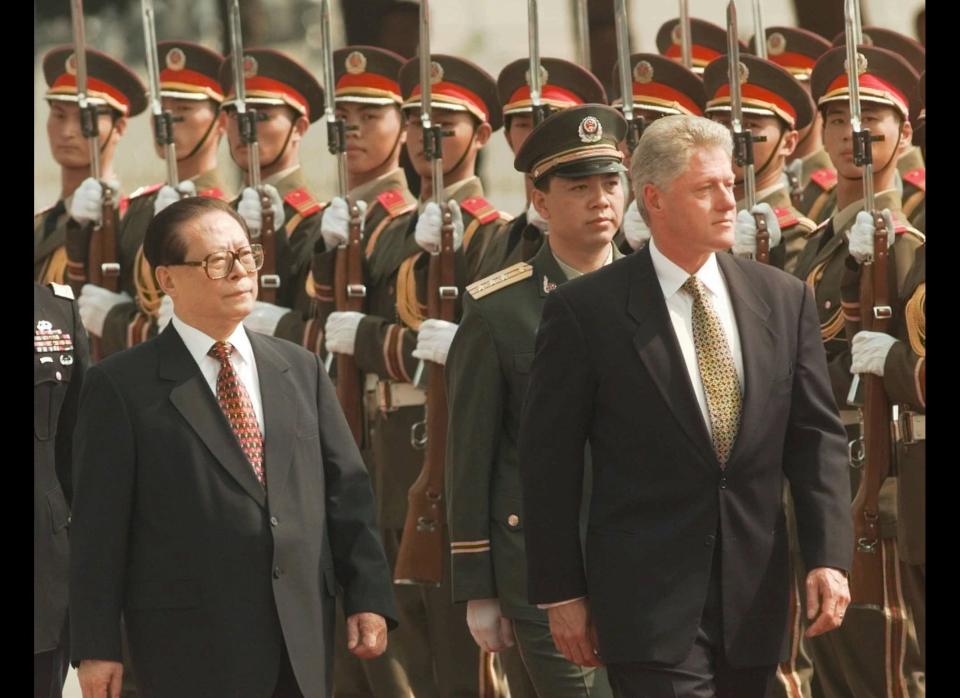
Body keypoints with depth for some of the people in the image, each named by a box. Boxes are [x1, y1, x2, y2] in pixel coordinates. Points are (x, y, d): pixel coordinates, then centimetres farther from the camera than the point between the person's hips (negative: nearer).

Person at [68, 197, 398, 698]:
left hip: (304, 636, 5)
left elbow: (346, 489, 12)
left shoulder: (300, 369, 13)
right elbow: (99, 524, -4)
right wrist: (96, 647, -8)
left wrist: (368, 597, 3)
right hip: (191, 651, -4)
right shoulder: (121, 387, -2)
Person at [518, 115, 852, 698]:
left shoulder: (784, 300, 7)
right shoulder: (585, 311, -4)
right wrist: (562, 592, -4)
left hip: (754, 597, 4)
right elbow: (550, 460, -2)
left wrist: (829, 557, -5)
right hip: (650, 600, -4)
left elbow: (815, 436, 8)